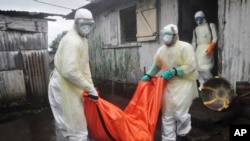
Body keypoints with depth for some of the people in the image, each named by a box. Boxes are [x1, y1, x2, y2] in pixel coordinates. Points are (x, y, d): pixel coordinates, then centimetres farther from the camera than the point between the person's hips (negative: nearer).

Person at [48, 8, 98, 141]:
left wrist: (91, 86, 9)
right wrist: (90, 88, -22)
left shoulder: (83, 39, 10)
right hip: (63, 87, -10)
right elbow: (70, 71, -31)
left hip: (71, 85, 10)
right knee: (76, 126, 1)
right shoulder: (72, 41, -23)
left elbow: (85, 64, 12)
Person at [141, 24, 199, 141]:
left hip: (184, 83, -5)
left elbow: (191, 66, -17)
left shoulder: (185, 47, -13)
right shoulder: (161, 50, 4)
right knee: (167, 113, 9)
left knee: (180, 112, -3)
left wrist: (173, 72, -23)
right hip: (169, 84, 5)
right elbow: (156, 65, 15)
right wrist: (148, 75, 2)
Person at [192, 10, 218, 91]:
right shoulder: (195, 29, 19)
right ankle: (202, 84, 9)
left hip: (207, 47, -5)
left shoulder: (211, 25, 8)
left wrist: (210, 47, -18)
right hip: (198, 49, 5)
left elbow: (215, 38, -2)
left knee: (204, 67, -17)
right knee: (198, 67, -1)